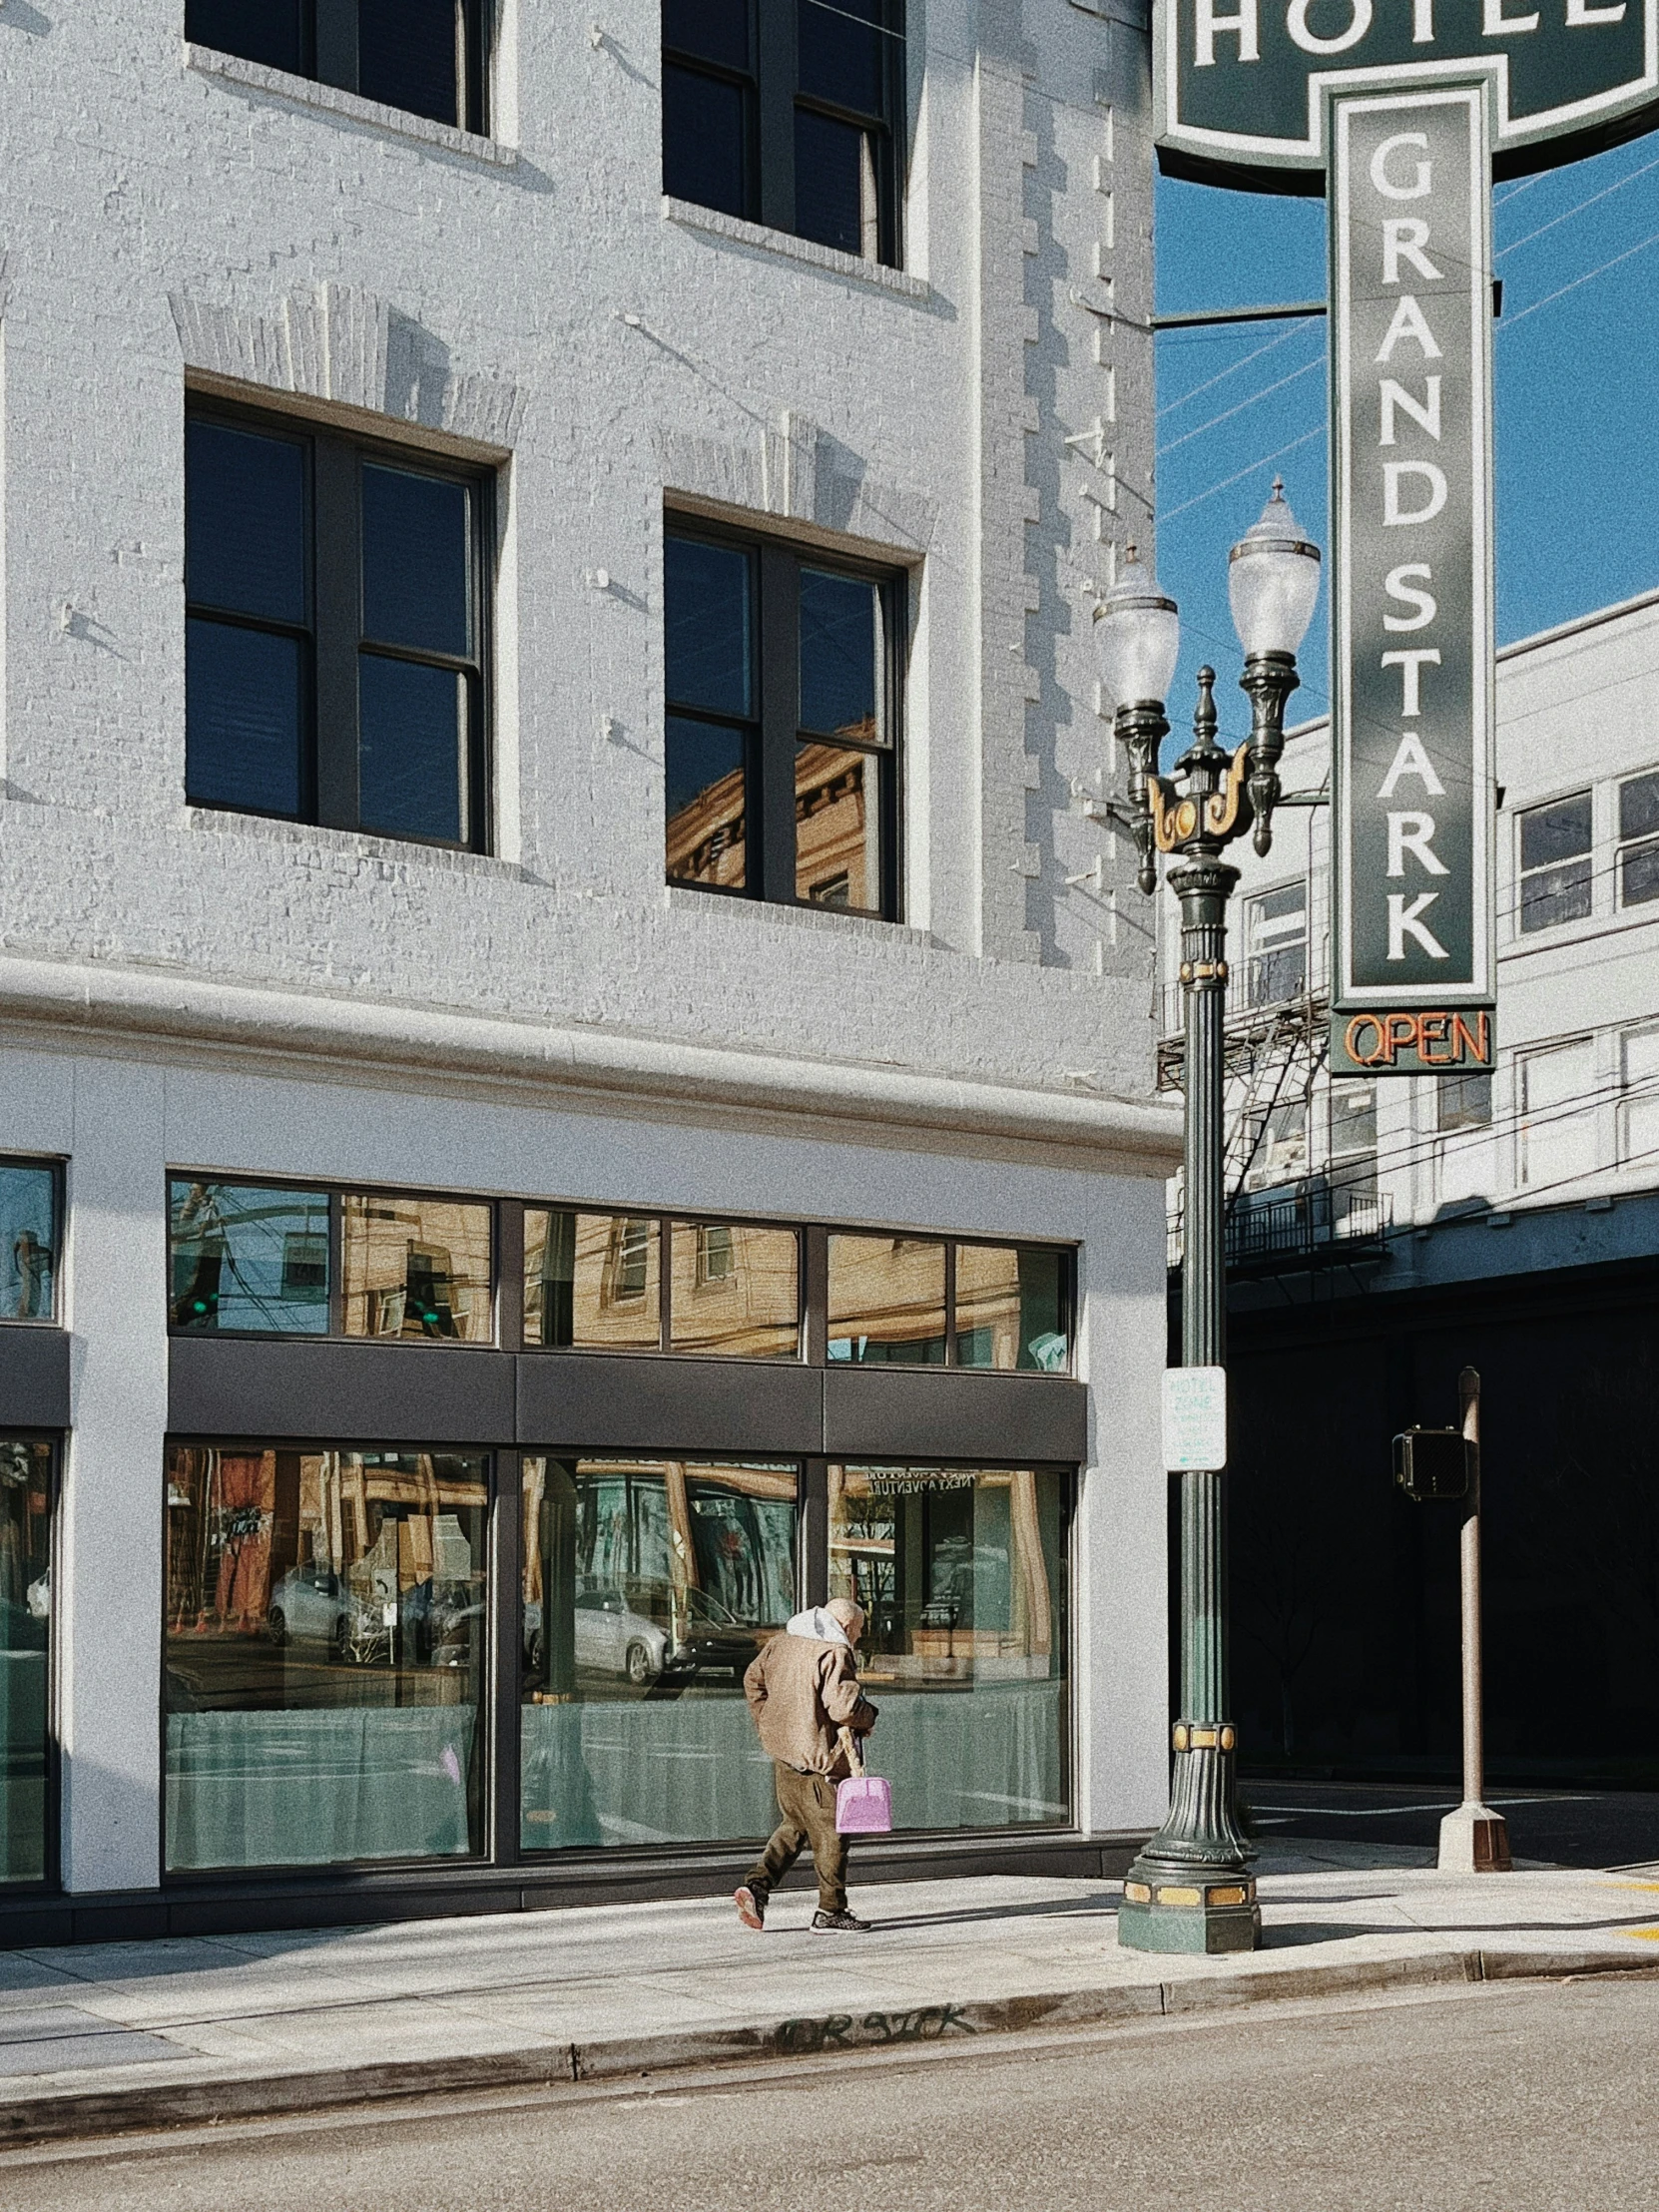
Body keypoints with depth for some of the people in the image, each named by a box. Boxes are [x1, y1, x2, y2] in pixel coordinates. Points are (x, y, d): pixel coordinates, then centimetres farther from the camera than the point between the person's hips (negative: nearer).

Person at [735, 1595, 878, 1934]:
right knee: (830, 1832, 4)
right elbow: (843, 1706, -24)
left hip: (784, 1753, 8)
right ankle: (831, 1909, 10)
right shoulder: (836, 1654, -15)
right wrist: (868, 1718, -4)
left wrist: (768, 1725, 21)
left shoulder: (782, 1643, 10)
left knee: (794, 1825, 19)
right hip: (819, 1757, -8)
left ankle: (757, 1885, 4)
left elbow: (753, 1680, 18)